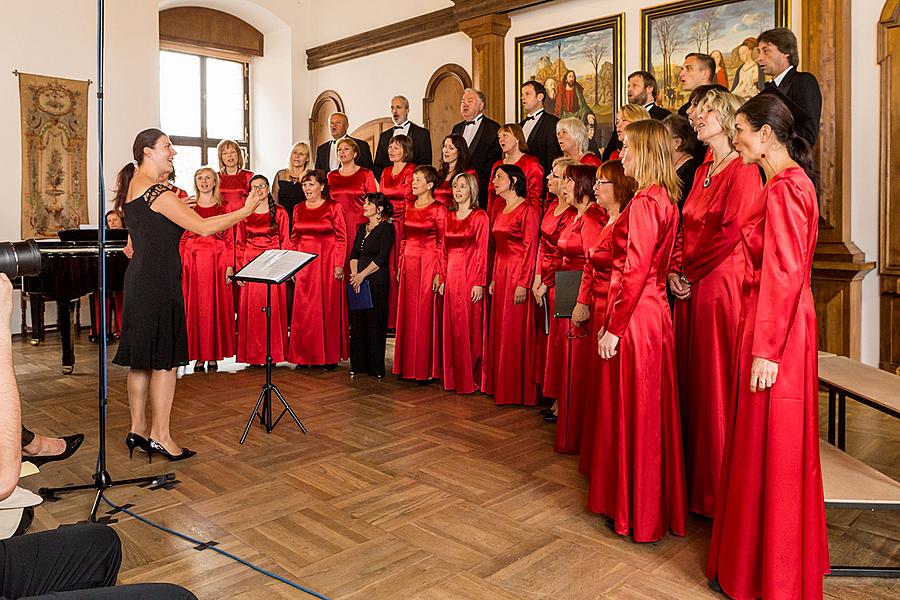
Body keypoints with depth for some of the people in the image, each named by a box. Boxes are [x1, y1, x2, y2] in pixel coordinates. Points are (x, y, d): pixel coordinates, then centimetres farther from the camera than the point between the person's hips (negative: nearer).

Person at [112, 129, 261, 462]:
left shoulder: (131, 187, 14)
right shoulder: (158, 193, -15)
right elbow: (203, 227, -19)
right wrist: (245, 211, -11)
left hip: (139, 280, 10)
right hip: (160, 282, -10)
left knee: (141, 358, 13)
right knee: (165, 359, -3)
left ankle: (138, 429, 22)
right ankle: (160, 437, 4)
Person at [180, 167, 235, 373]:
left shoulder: (222, 207, 6)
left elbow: (229, 239, 3)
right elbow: (182, 238, 7)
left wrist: (229, 266, -4)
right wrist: (181, 266, -1)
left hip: (217, 260, -1)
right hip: (193, 260, 1)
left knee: (216, 306, 1)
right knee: (195, 306, 0)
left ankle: (213, 355, 9)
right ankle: (198, 356, 7)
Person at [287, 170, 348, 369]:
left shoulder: (333, 207, -2)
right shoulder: (298, 209, 11)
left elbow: (341, 238, -4)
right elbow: (294, 239, 14)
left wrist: (339, 265, -11)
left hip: (327, 263, -4)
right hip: (304, 264, 4)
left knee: (328, 308, 1)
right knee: (304, 309, 4)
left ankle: (330, 356, 10)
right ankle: (305, 356, 14)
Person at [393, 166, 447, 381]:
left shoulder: (438, 210, -6)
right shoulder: (409, 208, 13)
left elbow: (443, 244, -10)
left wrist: (439, 274, -14)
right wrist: (400, 266, 12)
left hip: (428, 265, -6)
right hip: (409, 265, 7)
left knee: (426, 315, -3)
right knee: (407, 315, 8)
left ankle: (427, 369, 7)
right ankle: (408, 366, 18)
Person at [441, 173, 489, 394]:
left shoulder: (480, 217, -5)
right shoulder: (449, 216, 14)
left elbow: (482, 252, -10)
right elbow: (445, 250, 15)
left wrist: (479, 283, -15)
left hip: (470, 276, -6)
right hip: (451, 275, 6)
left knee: (469, 328, -2)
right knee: (451, 327, 8)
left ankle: (470, 379, 8)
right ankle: (453, 378, 18)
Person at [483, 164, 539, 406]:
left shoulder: (527, 210, -10)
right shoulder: (501, 212, 16)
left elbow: (530, 249, -15)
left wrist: (523, 283, -19)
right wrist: (494, 278, 14)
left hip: (518, 274, -8)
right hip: (501, 274, 8)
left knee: (515, 331, -3)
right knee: (499, 329, 11)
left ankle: (518, 390, 7)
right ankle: (500, 386, 21)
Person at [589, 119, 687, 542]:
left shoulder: (643, 203, -17)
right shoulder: (665, 199, 12)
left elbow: (634, 272, -21)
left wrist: (613, 328, -16)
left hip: (636, 317, -10)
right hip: (654, 312, 10)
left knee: (635, 412, 1)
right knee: (648, 411, 17)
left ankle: (639, 514, 16)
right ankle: (655, 506, 33)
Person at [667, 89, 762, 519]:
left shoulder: (743, 171, -10)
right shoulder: (702, 171, 17)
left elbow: (730, 233, -19)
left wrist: (690, 272, -10)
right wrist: (674, 271, 1)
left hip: (722, 285, -8)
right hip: (691, 289, 8)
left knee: (718, 386, -1)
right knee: (692, 381, 12)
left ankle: (719, 489, 13)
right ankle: (694, 477, 26)